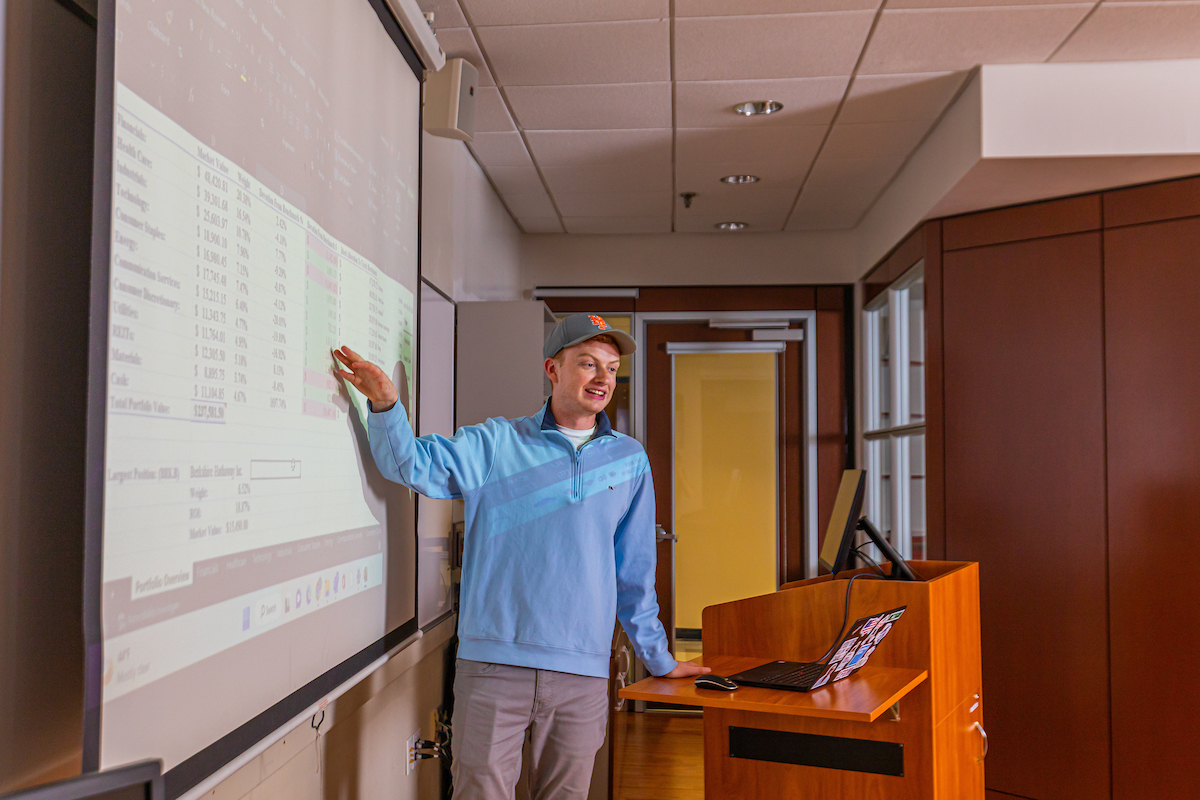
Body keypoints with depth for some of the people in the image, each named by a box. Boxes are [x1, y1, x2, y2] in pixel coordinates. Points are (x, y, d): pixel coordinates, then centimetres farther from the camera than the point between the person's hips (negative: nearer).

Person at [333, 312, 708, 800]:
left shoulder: (630, 459, 11)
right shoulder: (496, 445, 5)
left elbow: (634, 573, 17)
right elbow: (414, 465, -6)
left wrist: (659, 659, 20)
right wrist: (386, 406, -25)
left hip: (582, 673, 2)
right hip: (493, 666, -2)